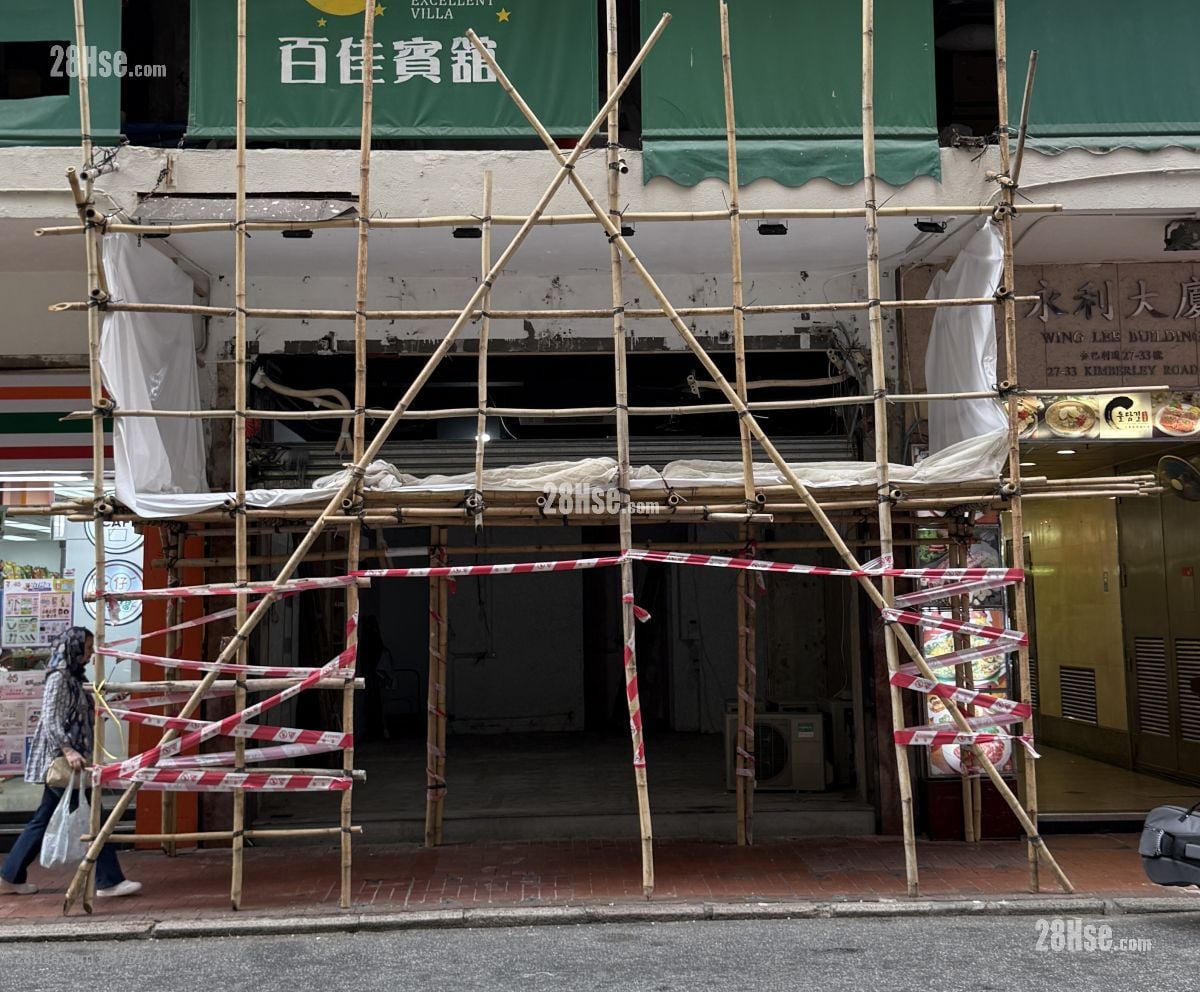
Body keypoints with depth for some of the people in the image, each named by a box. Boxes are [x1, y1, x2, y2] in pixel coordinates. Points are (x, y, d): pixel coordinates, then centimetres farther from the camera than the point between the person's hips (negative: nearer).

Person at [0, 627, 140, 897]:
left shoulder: (72, 678, 16)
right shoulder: (58, 677, -12)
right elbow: (50, 720, -21)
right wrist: (68, 750, -30)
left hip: (62, 761, 10)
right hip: (60, 760, -10)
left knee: (43, 820, 13)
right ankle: (109, 881, -3)